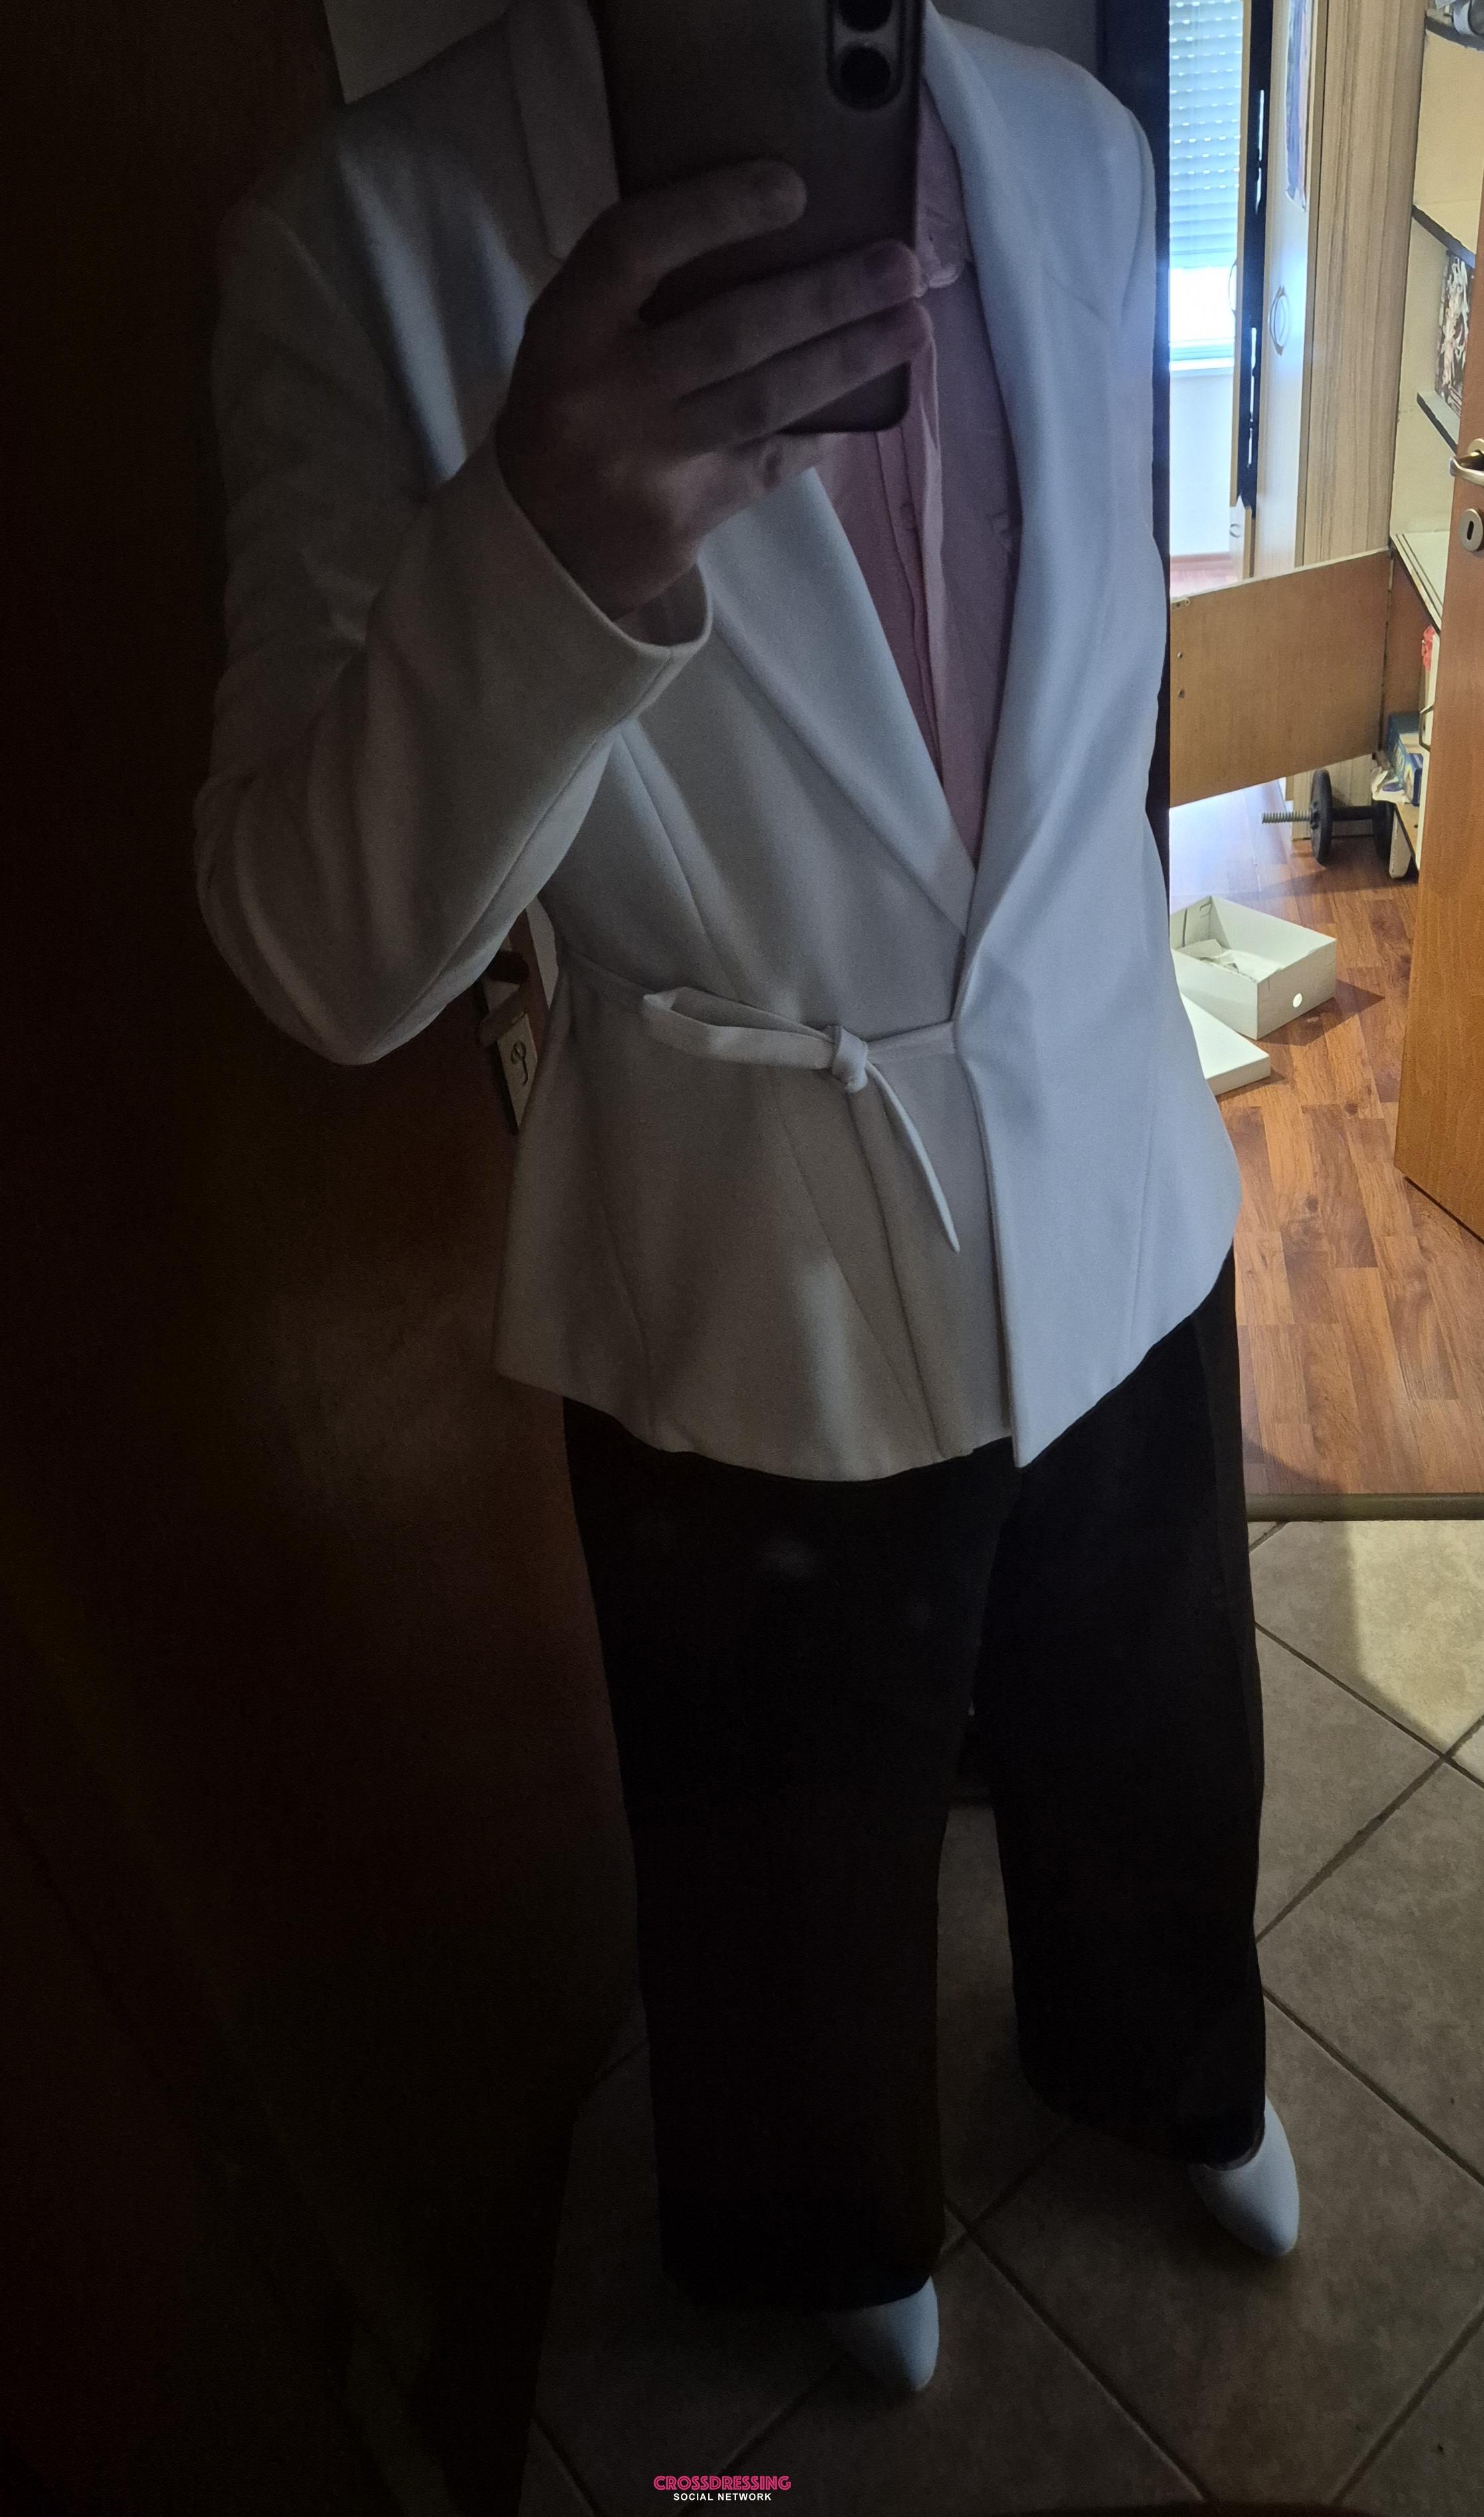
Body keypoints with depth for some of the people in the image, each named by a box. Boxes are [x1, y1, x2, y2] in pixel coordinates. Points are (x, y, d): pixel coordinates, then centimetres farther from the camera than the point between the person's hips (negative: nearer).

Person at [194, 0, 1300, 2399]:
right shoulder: (370, 235, -15)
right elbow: (319, 961, -21)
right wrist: (545, 556, -41)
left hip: (1120, 1217, 5)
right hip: (755, 1305, -4)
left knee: (1153, 1749, 28)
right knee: (798, 1857, 23)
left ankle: (1169, 2068, 66)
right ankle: (834, 2224, 60)